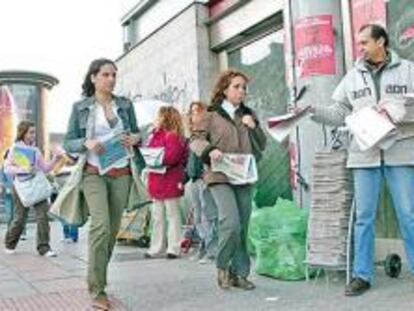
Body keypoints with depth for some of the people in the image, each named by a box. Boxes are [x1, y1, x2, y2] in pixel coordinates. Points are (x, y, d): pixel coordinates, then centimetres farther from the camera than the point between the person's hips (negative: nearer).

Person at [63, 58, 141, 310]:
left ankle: (96, 278, 25)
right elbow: (68, 143, 3)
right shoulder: (80, 107, 3)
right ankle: (98, 290, -11)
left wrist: (135, 139, -7)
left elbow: (137, 133, 17)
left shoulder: (125, 105, 9)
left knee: (113, 229, 6)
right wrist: (86, 143, -18)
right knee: (101, 225, -18)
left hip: (121, 174, 3)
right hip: (94, 173, -3)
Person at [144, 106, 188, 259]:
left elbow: (172, 156, -25)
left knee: (173, 215, 2)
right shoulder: (155, 135, 15)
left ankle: (174, 248, 9)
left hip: (170, 182, -9)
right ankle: (156, 248, 21)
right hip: (157, 182, 9)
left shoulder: (173, 136, -12)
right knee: (157, 217, 13)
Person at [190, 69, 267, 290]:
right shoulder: (212, 115, 4)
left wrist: (254, 127, -2)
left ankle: (239, 273, 18)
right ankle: (222, 266, 7)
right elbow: (195, 139, 0)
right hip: (220, 177, -4)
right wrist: (210, 150, -20)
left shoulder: (248, 115, 16)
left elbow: (261, 146, 15)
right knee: (231, 224, -17)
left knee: (243, 228, 5)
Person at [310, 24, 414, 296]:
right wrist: (313, 111, -5)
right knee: (364, 217, 5)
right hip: (365, 155, 2)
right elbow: (339, 114, 8)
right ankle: (362, 275, 13)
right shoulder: (353, 76, 12)